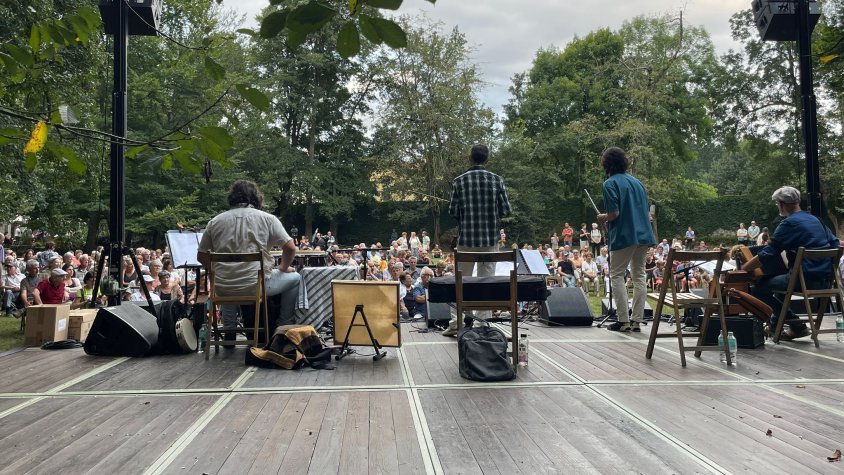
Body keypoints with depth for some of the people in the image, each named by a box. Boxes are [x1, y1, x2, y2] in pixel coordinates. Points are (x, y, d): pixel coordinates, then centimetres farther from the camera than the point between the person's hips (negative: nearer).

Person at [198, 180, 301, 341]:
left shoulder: (215, 221, 7)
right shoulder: (267, 218, 0)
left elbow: (201, 256, 10)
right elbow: (290, 248, -4)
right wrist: (283, 268, 15)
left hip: (223, 288, 4)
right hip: (256, 285, -4)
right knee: (295, 278, 23)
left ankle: (229, 331, 33)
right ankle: (284, 328, 24)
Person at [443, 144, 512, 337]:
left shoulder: (459, 181, -4)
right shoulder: (497, 180, -2)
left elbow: (453, 211, -4)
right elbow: (506, 210, -2)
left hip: (467, 238, -1)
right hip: (490, 238, 1)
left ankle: (463, 320, 10)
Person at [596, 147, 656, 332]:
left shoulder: (610, 184, -8)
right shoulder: (637, 181, 14)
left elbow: (614, 213, -17)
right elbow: (645, 210, 17)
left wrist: (603, 218, 5)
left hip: (624, 235, -7)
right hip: (644, 234, 7)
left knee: (617, 275, 4)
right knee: (639, 275, 11)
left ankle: (624, 321, 1)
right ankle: (637, 320, 11)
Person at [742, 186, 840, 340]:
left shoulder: (789, 223, -11)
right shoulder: (815, 219, 13)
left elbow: (765, 256, -15)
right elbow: (835, 244, 19)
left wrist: (741, 270, -7)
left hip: (807, 279, -9)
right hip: (826, 279, 9)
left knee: (758, 289, -5)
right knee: (775, 277, 29)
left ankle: (797, 325, -2)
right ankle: (776, 321, 30)